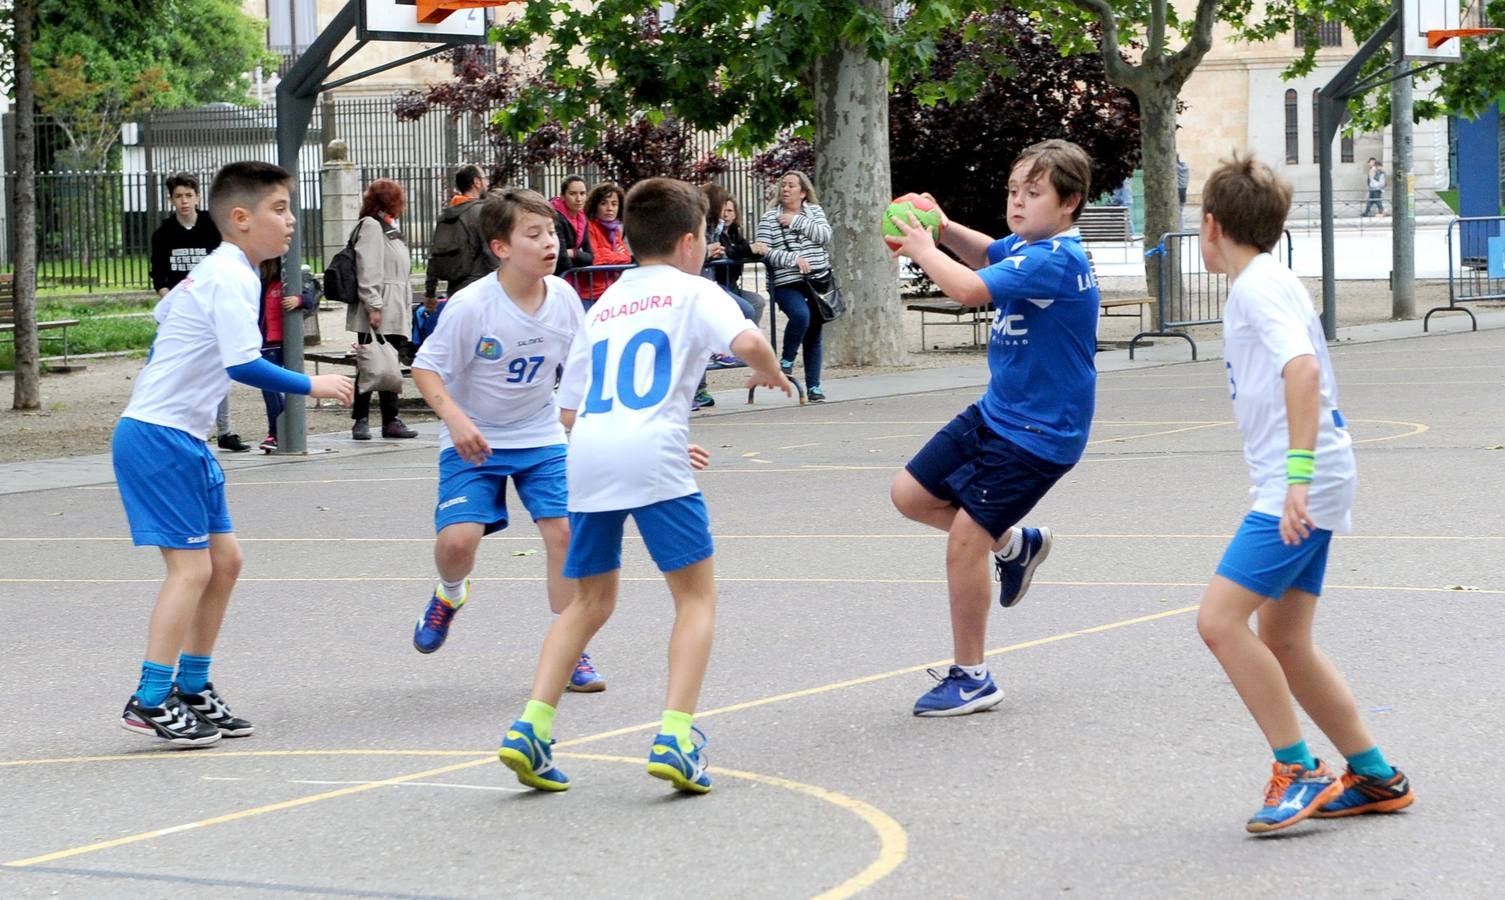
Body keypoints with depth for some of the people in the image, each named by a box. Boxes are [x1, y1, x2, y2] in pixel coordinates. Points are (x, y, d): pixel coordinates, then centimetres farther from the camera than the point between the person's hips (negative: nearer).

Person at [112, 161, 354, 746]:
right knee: (191, 566, -11)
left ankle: (193, 691, 19)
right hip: (159, 438, -10)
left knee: (224, 559, 12)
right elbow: (244, 365, -25)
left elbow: (164, 318, 27)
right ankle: (150, 702, -8)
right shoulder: (232, 279, -16)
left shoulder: (212, 272, 14)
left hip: (184, 438, 10)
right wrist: (311, 386, -15)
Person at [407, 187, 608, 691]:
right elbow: (426, 368, -15)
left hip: (541, 437, 3)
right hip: (475, 442, -3)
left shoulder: (563, 298, -8)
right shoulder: (470, 306, -21)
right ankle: (451, 595, 22)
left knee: (565, 531, -11)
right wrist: (454, 417, -30)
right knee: (458, 539, -16)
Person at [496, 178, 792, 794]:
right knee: (696, 596, 6)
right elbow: (746, 341, -10)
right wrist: (770, 373, 13)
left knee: (592, 601, 19)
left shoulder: (602, 306, 27)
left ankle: (530, 730, 5)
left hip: (587, 454, 5)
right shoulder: (691, 291, 10)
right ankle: (674, 738, -10)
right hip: (653, 455, -5)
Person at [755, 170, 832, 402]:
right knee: (800, 315, -31)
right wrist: (793, 259, -18)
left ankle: (813, 387, 13)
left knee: (814, 335, 6)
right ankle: (786, 360, -8)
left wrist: (797, 222, -10)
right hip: (787, 284, -3)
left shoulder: (814, 211, 11)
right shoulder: (769, 218, 4)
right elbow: (765, 252, -6)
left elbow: (825, 235, -5)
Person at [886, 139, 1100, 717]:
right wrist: (942, 228, 9)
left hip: (1039, 432, -10)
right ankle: (1014, 543, 29)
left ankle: (971, 679, 1)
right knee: (911, 494, 10)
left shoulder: (1056, 261, -25)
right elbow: (988, 255, 29)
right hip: (995, 413, 10)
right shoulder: (1027, 247, 4)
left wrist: (924, 251, -16)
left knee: (965, 535, -11)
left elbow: (970, 289, -35)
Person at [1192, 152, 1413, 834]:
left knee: (1220, 619, -15)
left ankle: (1300, 772, -10)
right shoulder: (1265, 282, 18)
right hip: (1301, 490, 10)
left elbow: (1303, 369, -28)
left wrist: (1298, 473, -35)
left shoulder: (1259, 286, -13)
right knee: (1283, 643, 11)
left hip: (1301, 486, -10)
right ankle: (1375, 778, 19)